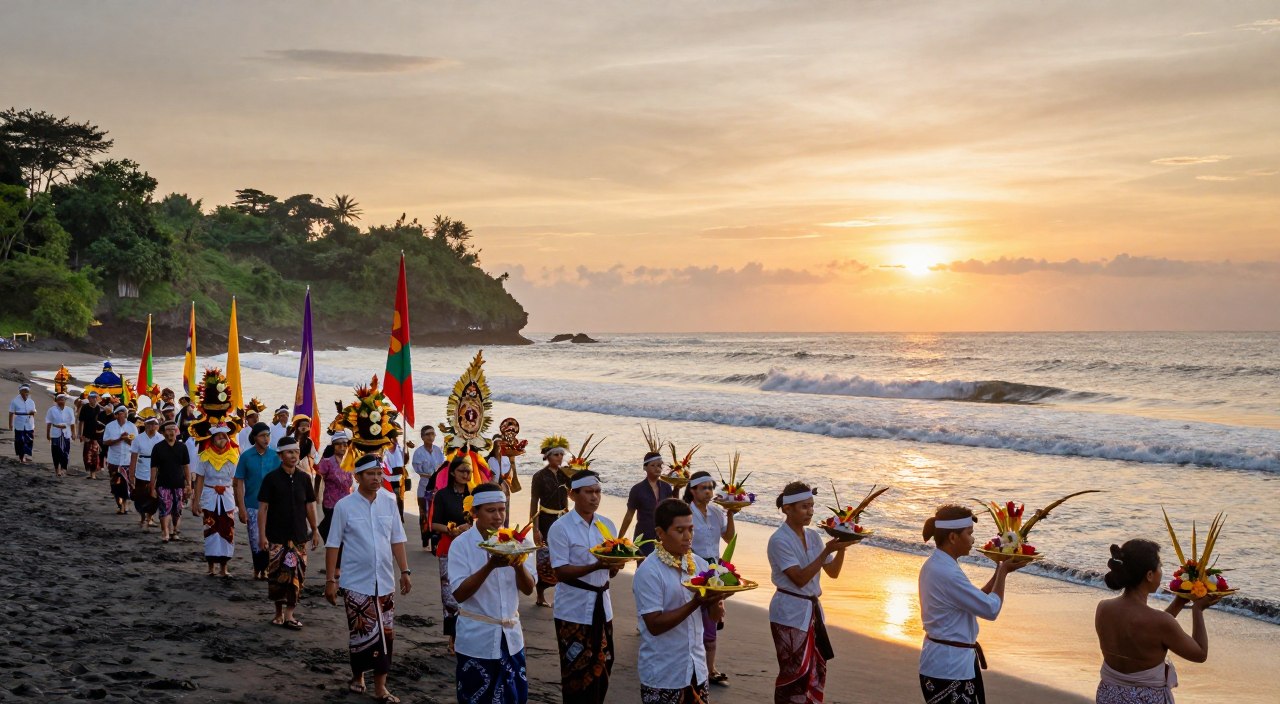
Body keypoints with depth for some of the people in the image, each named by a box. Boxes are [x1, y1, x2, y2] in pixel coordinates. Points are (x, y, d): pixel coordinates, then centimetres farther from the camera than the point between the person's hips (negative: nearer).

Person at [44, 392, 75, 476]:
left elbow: (72, 423, 9)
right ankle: (56, 470, 17)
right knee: (56, 453, 5)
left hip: (66, 435, 1)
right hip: (55, 435, -1)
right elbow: (48, 423, 4)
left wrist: (73, 433, 5)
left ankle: (63, 469, -1)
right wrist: (48, 434, 3)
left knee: (65, 454, -6)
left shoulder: (69, 410, 6)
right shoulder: (52, 410, 1)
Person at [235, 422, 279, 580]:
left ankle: (263, 569, 17)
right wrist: (241, 508, -7)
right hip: (252, 506, -1)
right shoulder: (246, 456, -4)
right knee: (255, 541, 5)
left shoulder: (275, 455, -1)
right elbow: (239, 484, -2)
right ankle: (258, 569, 22)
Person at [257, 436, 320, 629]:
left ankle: (289, 614, 7)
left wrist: (315, 531, 12)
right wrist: (262, 534, -10)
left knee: (297, 575, -1)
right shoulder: (271, 479, -3)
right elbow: (263, 507, -4)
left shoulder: (304, 478, 6)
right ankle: (279, 612, 16)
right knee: (277, 575, 0)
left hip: (299, 536, 3)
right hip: (277, 537, -3)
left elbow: (309, 506, 13)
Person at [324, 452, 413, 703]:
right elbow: (333, 545, -4)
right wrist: (331, 580, -6)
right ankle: (358, 676, 26)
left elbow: (397, 540, 8)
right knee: (362, 633, 3)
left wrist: (404, 572, 4)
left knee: (385, 634, 3)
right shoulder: (344, 506, -7)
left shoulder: (389, 503, 2)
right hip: (357, 583, -3)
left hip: (385, 582, 3)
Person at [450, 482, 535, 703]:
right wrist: (490, 566, -29)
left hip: (511, 636, 4)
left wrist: (519, 565, -20)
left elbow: (528, 589, 0)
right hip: (477, 639, -4)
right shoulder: (461, 544, -10)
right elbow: (459, 594, -17)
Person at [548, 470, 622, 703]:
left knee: (602, 670, 9)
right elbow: (561, 572, -15)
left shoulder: (607, 525, 7)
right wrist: (596, 566, -26)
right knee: (577, 674, 0)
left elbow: (611, 572, 11)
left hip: (601, 607, 5)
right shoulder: (561, 528, -9)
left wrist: (615, 564, -13)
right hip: (574, 611, -5)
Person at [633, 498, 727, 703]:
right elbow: (654, 625, -19)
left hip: (696, 670, 6)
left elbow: (716, 615, 8)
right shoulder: (649, 571, -14)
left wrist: (716, 597, -14)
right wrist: (696, 603, -26)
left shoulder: (698, 564, 4)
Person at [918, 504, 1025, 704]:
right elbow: (991, 609, -18)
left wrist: (998, 573, 9)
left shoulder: (936, 565, 8)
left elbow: (976, 600, 17)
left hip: (950, 662, 10)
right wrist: (1003, 572, -5)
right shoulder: (946, 573, -24)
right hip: (949, 667, -10)